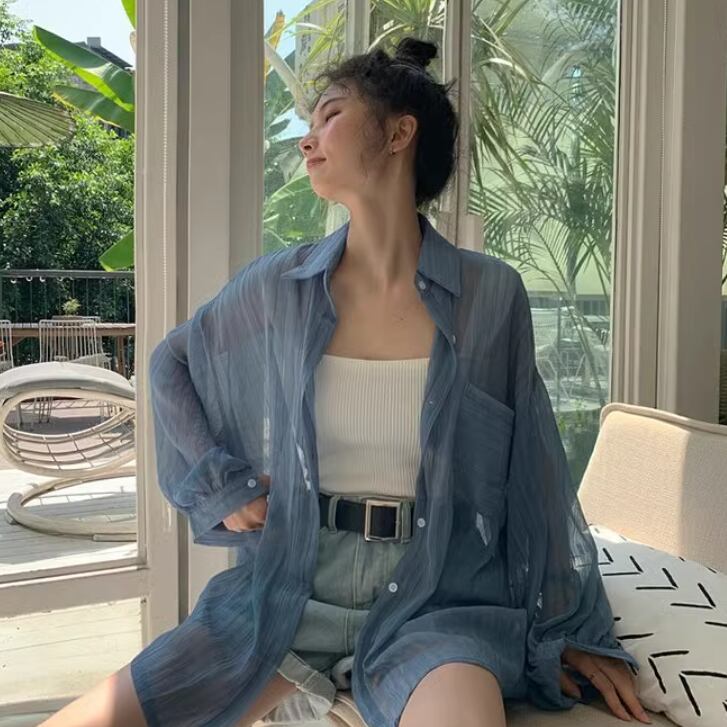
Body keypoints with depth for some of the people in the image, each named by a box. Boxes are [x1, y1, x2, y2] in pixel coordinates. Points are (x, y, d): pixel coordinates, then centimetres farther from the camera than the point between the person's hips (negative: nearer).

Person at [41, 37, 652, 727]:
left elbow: (531, 472, 2)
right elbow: (170, 364, 16)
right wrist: (220, 486, 6)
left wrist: (571, 629, 6)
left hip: (435, 599, -2)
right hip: (288, 590, 2)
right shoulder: (278, 286, -1)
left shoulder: (491, 295, -6)